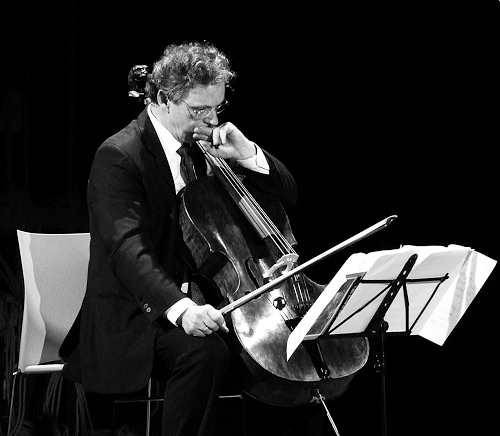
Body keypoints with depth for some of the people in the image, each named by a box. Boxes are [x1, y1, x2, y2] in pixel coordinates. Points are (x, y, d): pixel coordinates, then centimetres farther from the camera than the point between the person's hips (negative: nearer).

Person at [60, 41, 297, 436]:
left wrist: (246, 153, -5)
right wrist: (181, 309, -43)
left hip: (203, 302, 7)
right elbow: (128, 250, -27)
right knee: (205, 351, -35)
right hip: (133, 317, -7)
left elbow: (286, 195, 15)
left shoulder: (207, 146, 10)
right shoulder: (119, 156, -13)